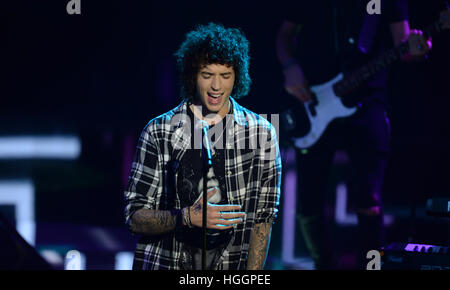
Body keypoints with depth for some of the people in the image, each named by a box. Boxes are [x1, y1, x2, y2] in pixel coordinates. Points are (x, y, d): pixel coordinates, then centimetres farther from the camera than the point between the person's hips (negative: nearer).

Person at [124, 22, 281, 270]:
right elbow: (135, 218, -4)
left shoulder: (262, 133, 0)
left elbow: (263, 217, 4)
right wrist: (187, 217, -20)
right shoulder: (158, 132, -3)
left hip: (230, 268, 0)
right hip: (163, 263, 0)